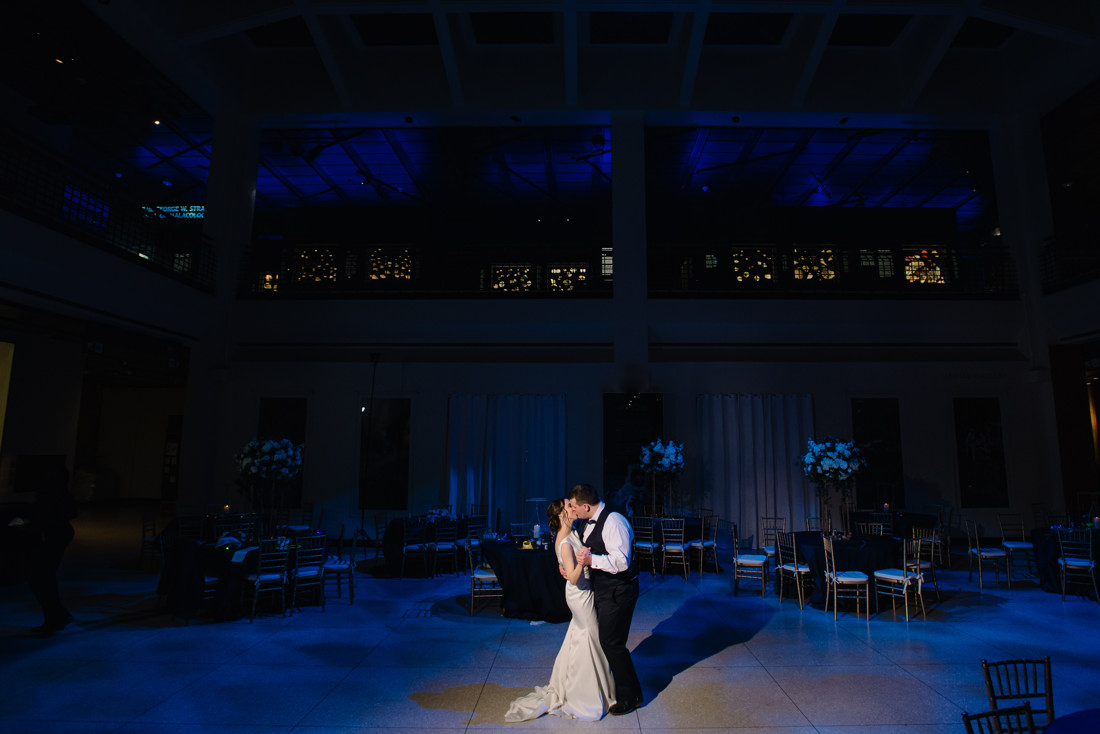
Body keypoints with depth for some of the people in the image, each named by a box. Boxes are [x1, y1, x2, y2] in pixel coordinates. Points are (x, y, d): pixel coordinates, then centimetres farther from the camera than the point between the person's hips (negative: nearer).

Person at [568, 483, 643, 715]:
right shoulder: (590, 523, 6)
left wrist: (592, 560, -33)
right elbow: (588, 552, 21)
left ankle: (630, 696, 17)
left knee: (611, 642, -2)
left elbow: (621, 562, -30)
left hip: (618, 592, -9)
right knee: (604, 638, 19)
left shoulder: (614, 522, -24)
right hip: (602, 590, 9)